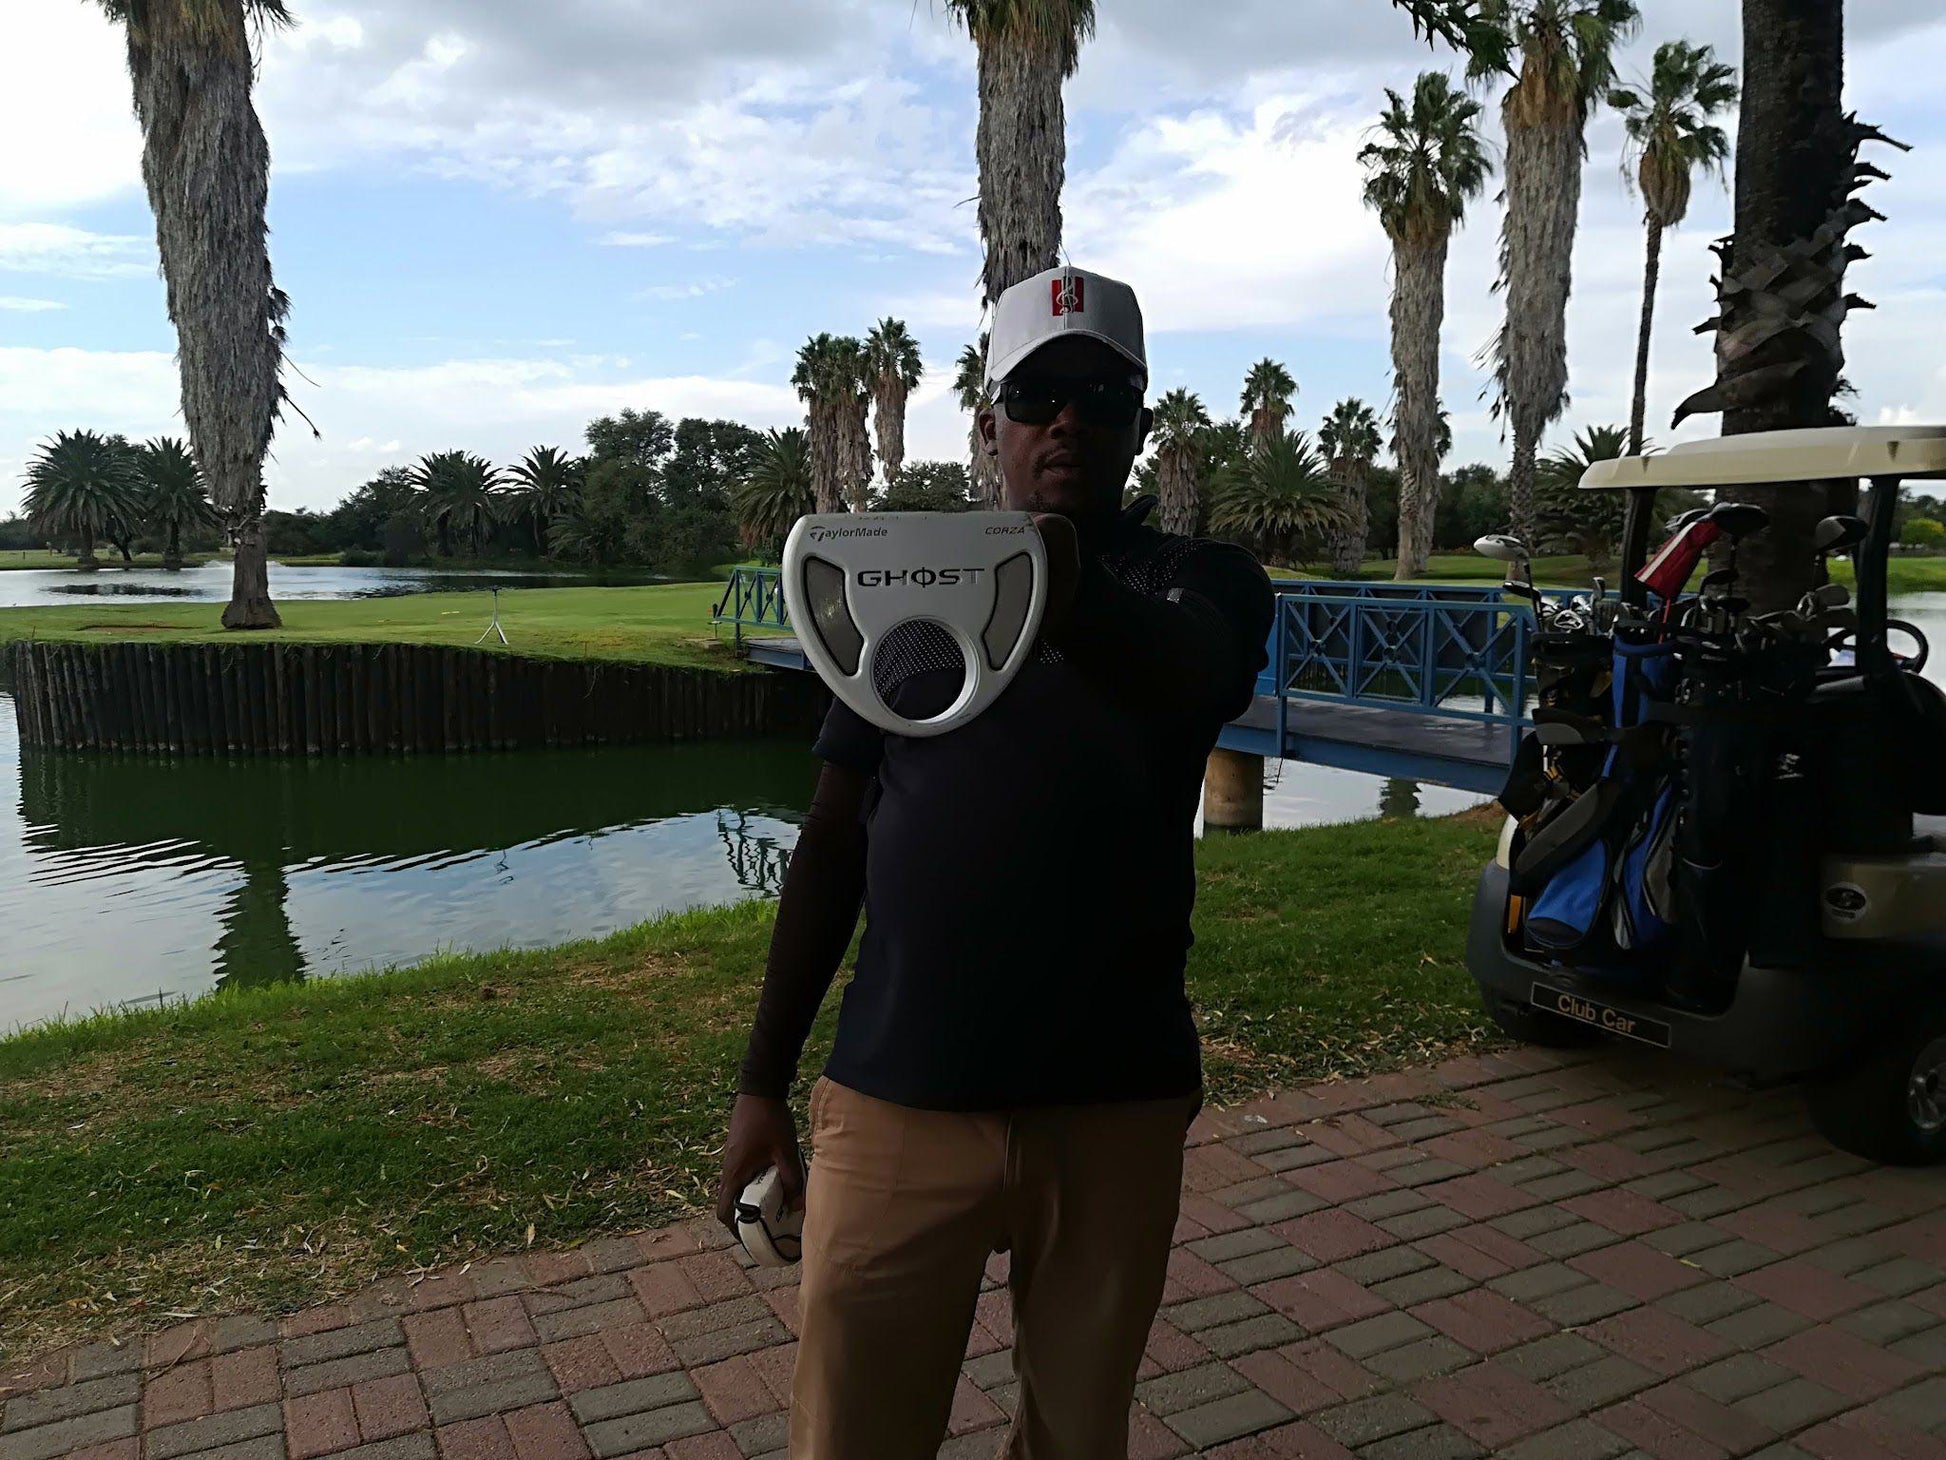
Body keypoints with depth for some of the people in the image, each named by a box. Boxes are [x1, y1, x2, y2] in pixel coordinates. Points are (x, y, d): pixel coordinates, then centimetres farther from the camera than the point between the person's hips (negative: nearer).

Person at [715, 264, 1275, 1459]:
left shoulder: (1200, 585, 2)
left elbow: (1186, 676, -24)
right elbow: (834, 840, 7)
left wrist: (1074, 596, -46)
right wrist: (765, 1079, 6)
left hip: (1119, 1106, 0)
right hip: (899, 1101, 1)